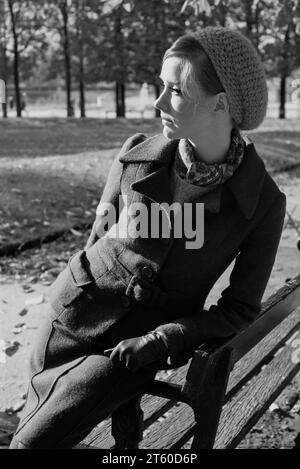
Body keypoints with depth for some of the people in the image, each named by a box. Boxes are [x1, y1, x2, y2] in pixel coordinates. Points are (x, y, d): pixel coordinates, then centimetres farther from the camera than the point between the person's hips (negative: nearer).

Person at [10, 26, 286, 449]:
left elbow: (240, 309, -7)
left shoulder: (264, 203, -14)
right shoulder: (136, 156, -8)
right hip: (78, 315, 3)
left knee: (36, 440, -9)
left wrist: (159, 340, -16)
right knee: (33, 414, 15)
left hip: (140, 344, -3)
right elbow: (99, 237, 7)